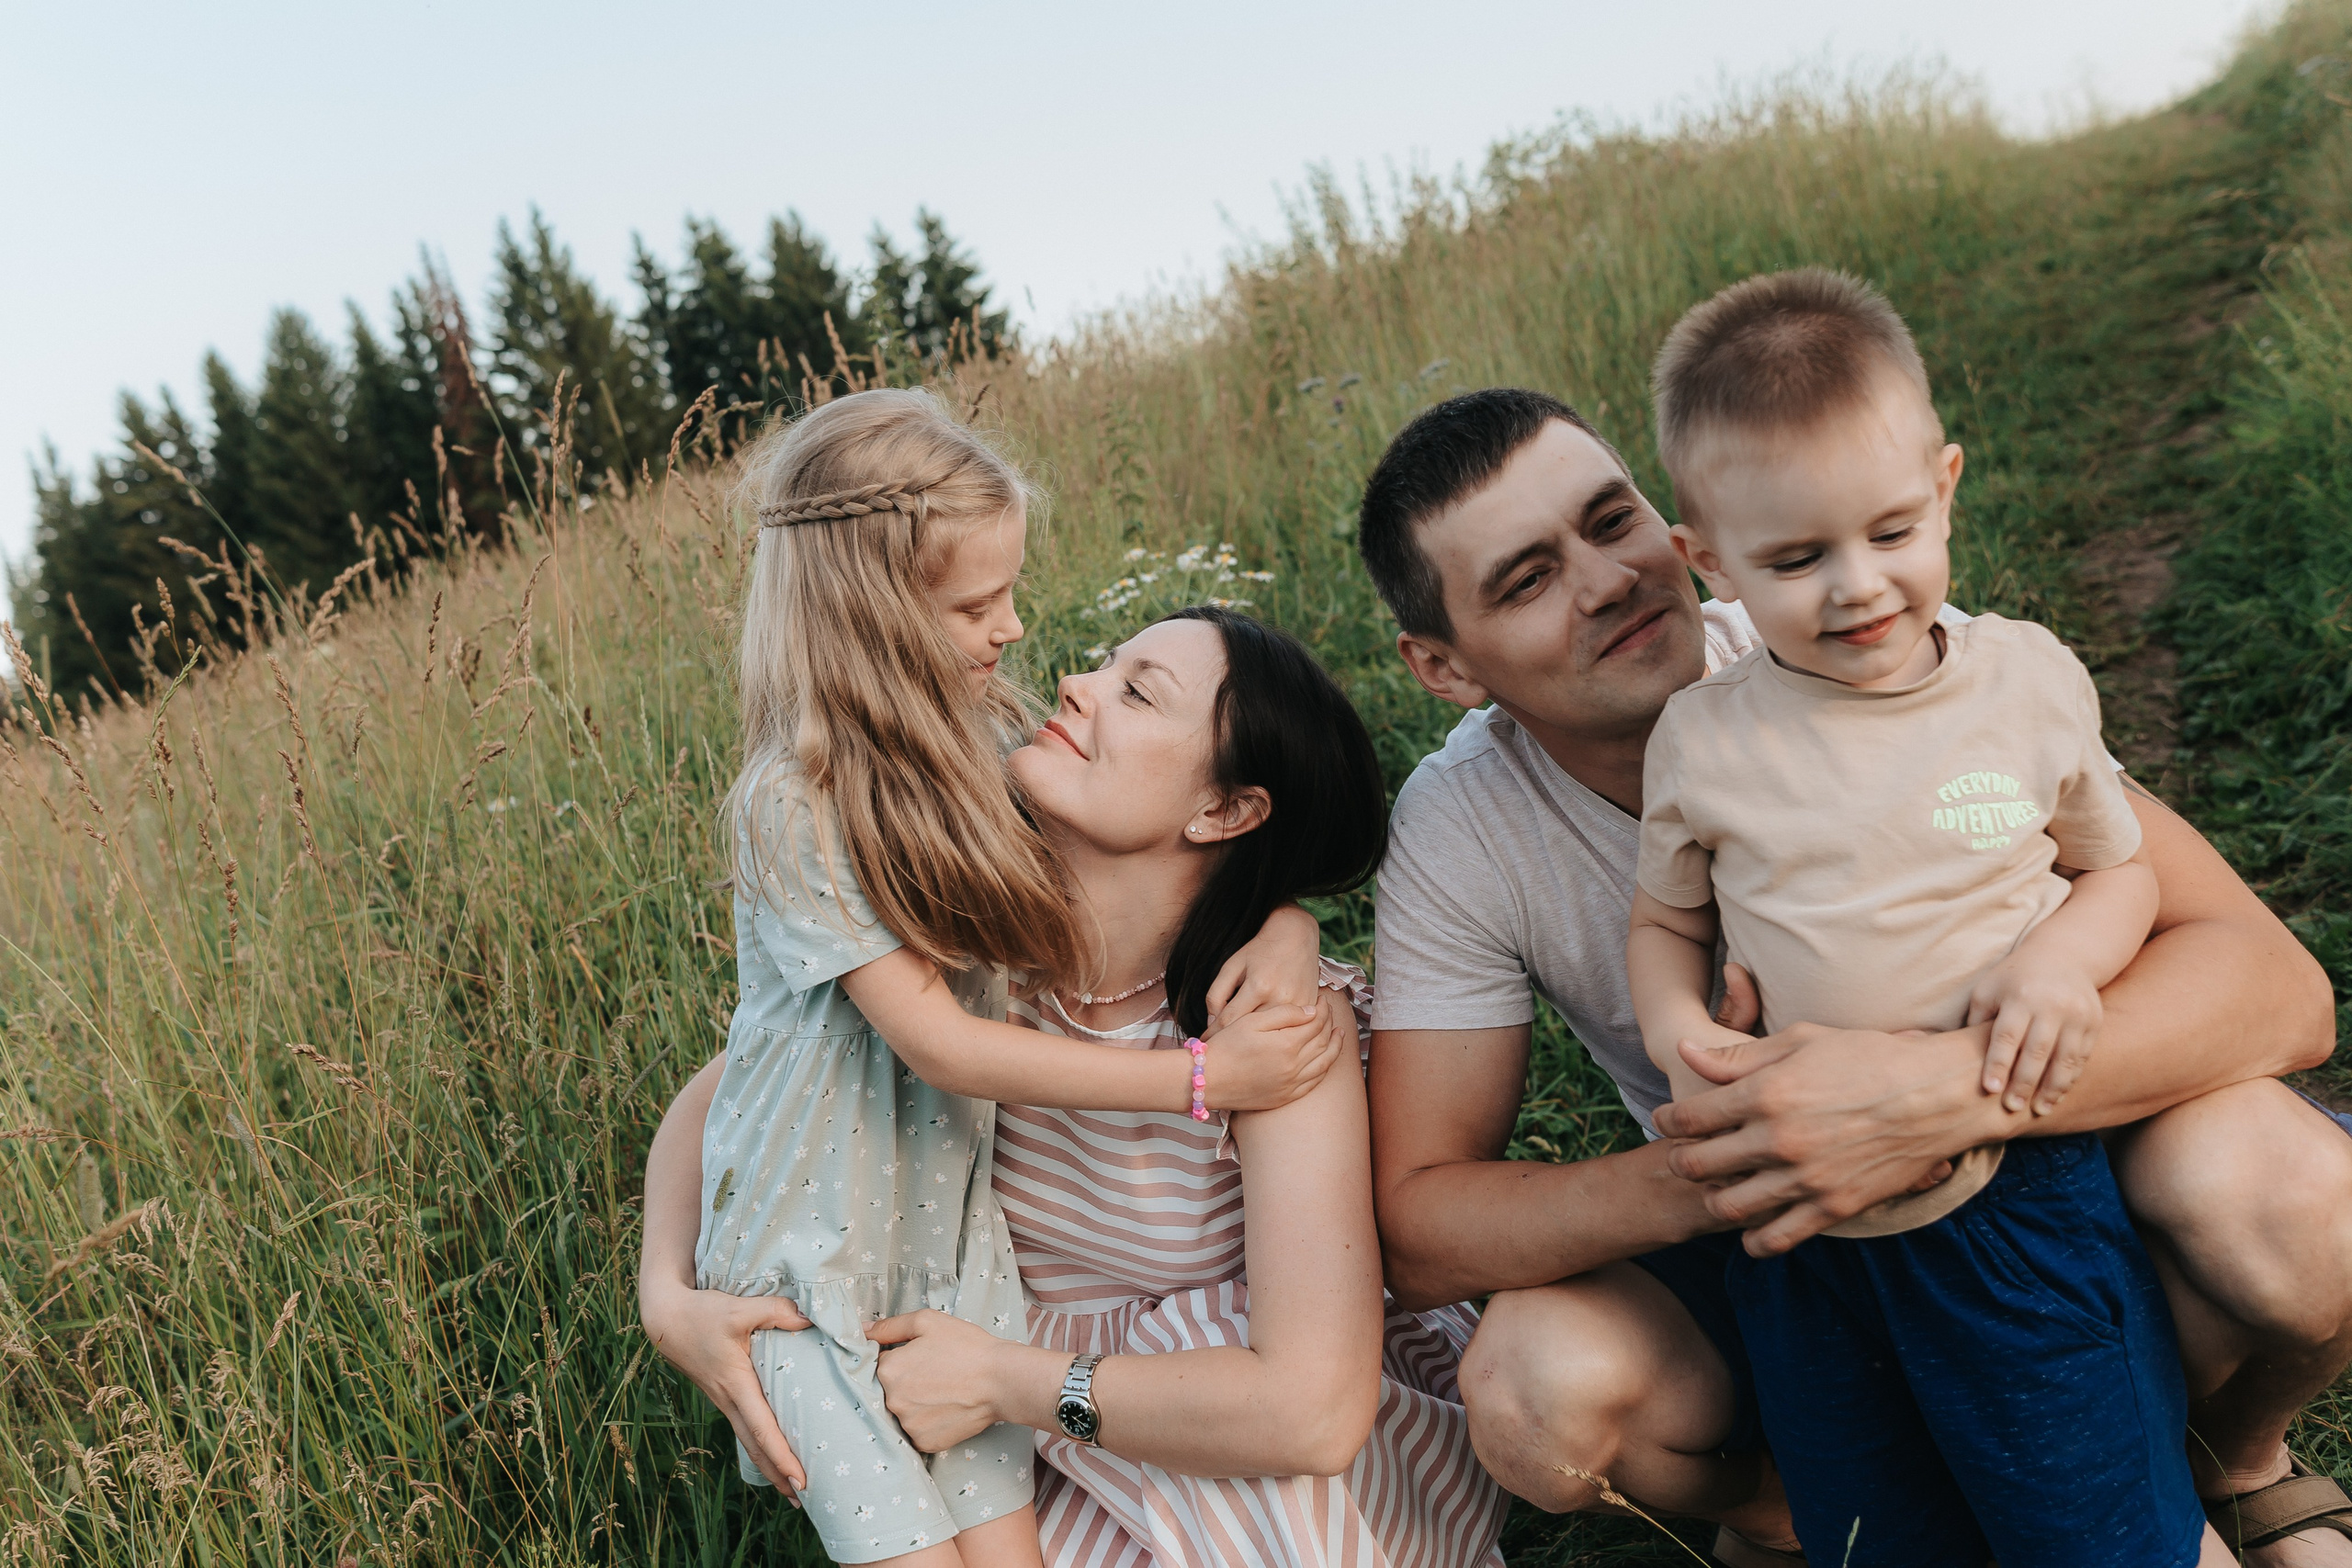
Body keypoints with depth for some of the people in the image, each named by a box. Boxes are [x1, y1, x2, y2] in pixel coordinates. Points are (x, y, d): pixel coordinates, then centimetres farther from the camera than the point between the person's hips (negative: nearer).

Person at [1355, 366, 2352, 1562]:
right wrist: (1699, 1182, -36)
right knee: (1538, 1392, -30)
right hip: (1755, 1231, 1)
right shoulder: (1456, 829, -17)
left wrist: (1939, 1092, -45)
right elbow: (1416, 1229, -17)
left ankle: (2239, 1459, 5)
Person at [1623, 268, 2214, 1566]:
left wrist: (2065, 952, -14)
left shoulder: (2028, 679, -6)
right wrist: (1673, 1023, -12)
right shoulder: (1699, 741, -6)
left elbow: (2121, 870, 7)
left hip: (2014, 1202, -1)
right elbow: (1666, 923, 9)